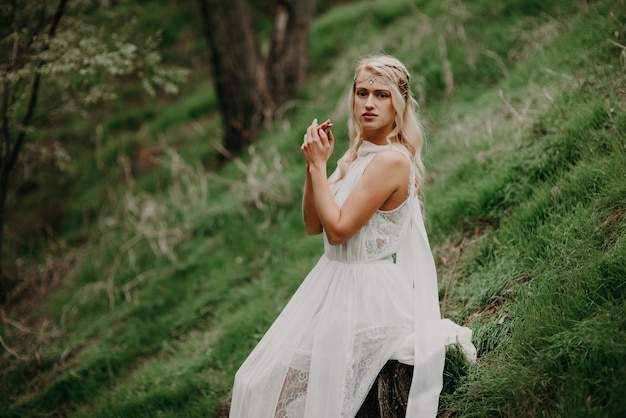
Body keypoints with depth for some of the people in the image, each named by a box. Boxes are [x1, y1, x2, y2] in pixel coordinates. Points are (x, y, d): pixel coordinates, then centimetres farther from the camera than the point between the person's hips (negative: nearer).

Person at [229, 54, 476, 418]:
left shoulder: (392, 160, -18)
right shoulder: (358, 155, 9)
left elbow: (337, 230, -21)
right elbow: (313, 224, 8)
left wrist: (318, 165, -15)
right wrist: (315, 163, -3)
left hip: (366, 292, -9)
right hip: (338, 281, 9)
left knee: (293, 387, -3)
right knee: (265, 380, 11)